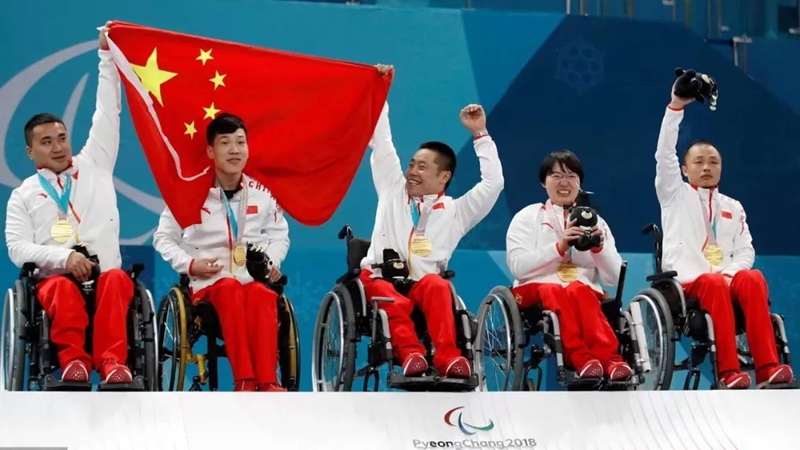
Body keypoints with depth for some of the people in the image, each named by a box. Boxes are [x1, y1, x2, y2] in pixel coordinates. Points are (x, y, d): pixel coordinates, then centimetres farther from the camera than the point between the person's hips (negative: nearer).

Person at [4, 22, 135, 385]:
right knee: (65, 287, -38)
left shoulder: (94, 165, 21)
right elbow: (17, 247, 3)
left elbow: (107, 113, 16)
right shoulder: (24, 195, 17)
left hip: (105, 276, 1)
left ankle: (112, 362, -49)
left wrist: (107, 54, 12)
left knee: (116, 281, -35)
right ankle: (73, 361, -51)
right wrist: (63, 257, -15)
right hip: (55, 278, -1)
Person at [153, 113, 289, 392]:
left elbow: (280, 234, 22)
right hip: (210, 279, -2)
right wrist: (189, 264, -8)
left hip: (255, 277, 2)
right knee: (231, 291, -39)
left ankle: (267, 382, -45)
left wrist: (272, 262, 1)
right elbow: (164, 238, 9)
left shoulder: (262, 194, 9)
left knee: (262, 295, -36)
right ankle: (244, 381, -46)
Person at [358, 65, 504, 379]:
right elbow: (380, 142, 19)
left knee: (437, 287, -36)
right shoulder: (393, 190, 20)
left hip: (424, 284, 0)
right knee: (395, 303, -35)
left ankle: (447, 358, -49)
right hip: (380, 277, 1)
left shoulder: (455, 212, 17)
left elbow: (493, 183, 7)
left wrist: (479, 135, 8)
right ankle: (411, 356, -55)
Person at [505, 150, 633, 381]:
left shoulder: (595, 221, 21)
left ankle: (607, 358, -55)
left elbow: (614, 278, 12)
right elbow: (517, 266, -3)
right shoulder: (527, 217, 14)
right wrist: (559, 247, -14)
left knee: (578, 291, -37)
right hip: (537, 287, -1)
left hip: (585, 289, 1)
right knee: (555, 293, -39)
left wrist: (599, 248, -7)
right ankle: (582, 358, -58)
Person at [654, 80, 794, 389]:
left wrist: (730, 271, -9)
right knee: (715, 284, -38)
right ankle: (728, 371, -46)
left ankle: (767, 367, -45)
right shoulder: (675, 194, 16)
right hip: (687, 280, -3)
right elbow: (664, 154, 1)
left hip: (725, 279, 3)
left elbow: (745, 250, 14)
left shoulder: (733, 208, 25)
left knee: (752, 279, -33)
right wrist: (676, 106, -8)